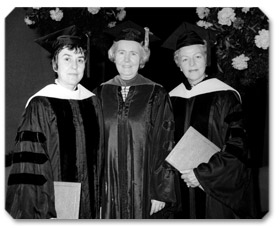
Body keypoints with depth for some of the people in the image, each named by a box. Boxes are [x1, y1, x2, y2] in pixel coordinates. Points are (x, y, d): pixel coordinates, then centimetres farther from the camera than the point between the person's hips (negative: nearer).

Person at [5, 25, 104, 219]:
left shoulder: (92, 102, 3)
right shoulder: (40, 106, -12)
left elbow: (97, 157, 9)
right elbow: (29, 163, -13)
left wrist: (98, 202, 8)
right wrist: (43, 212, -17)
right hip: (53, 202, -4)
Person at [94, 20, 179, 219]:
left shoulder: (157, 96, -5)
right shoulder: (100, 94, 3)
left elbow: (166, 148, -5)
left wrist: (162, 193, -9)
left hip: (144, 190, -2)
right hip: (108, 191, 2)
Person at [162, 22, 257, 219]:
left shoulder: (225, 96, -9)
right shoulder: (172, 98, 4)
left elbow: (237, 147, -11)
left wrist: (202, 174, -14)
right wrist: (181, 173, -2)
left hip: (217, 189, -3)